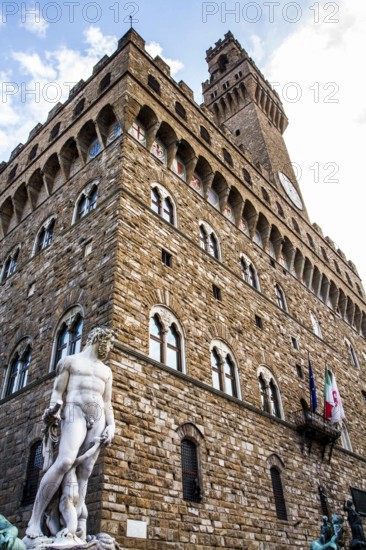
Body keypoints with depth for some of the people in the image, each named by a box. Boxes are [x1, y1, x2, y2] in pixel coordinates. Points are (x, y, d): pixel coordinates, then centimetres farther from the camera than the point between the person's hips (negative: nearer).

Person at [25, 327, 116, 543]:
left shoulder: (106, 371, 23)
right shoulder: (70, 361, 12)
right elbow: (58, 392, 4)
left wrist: (111, 426, 3)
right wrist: (53, 409, -17)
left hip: (98, 419, 5)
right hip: (74, 412, -4)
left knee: (84, 472, -5)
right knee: (66, 461, -25)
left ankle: (76, 527, -9)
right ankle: (35, 520, -19)